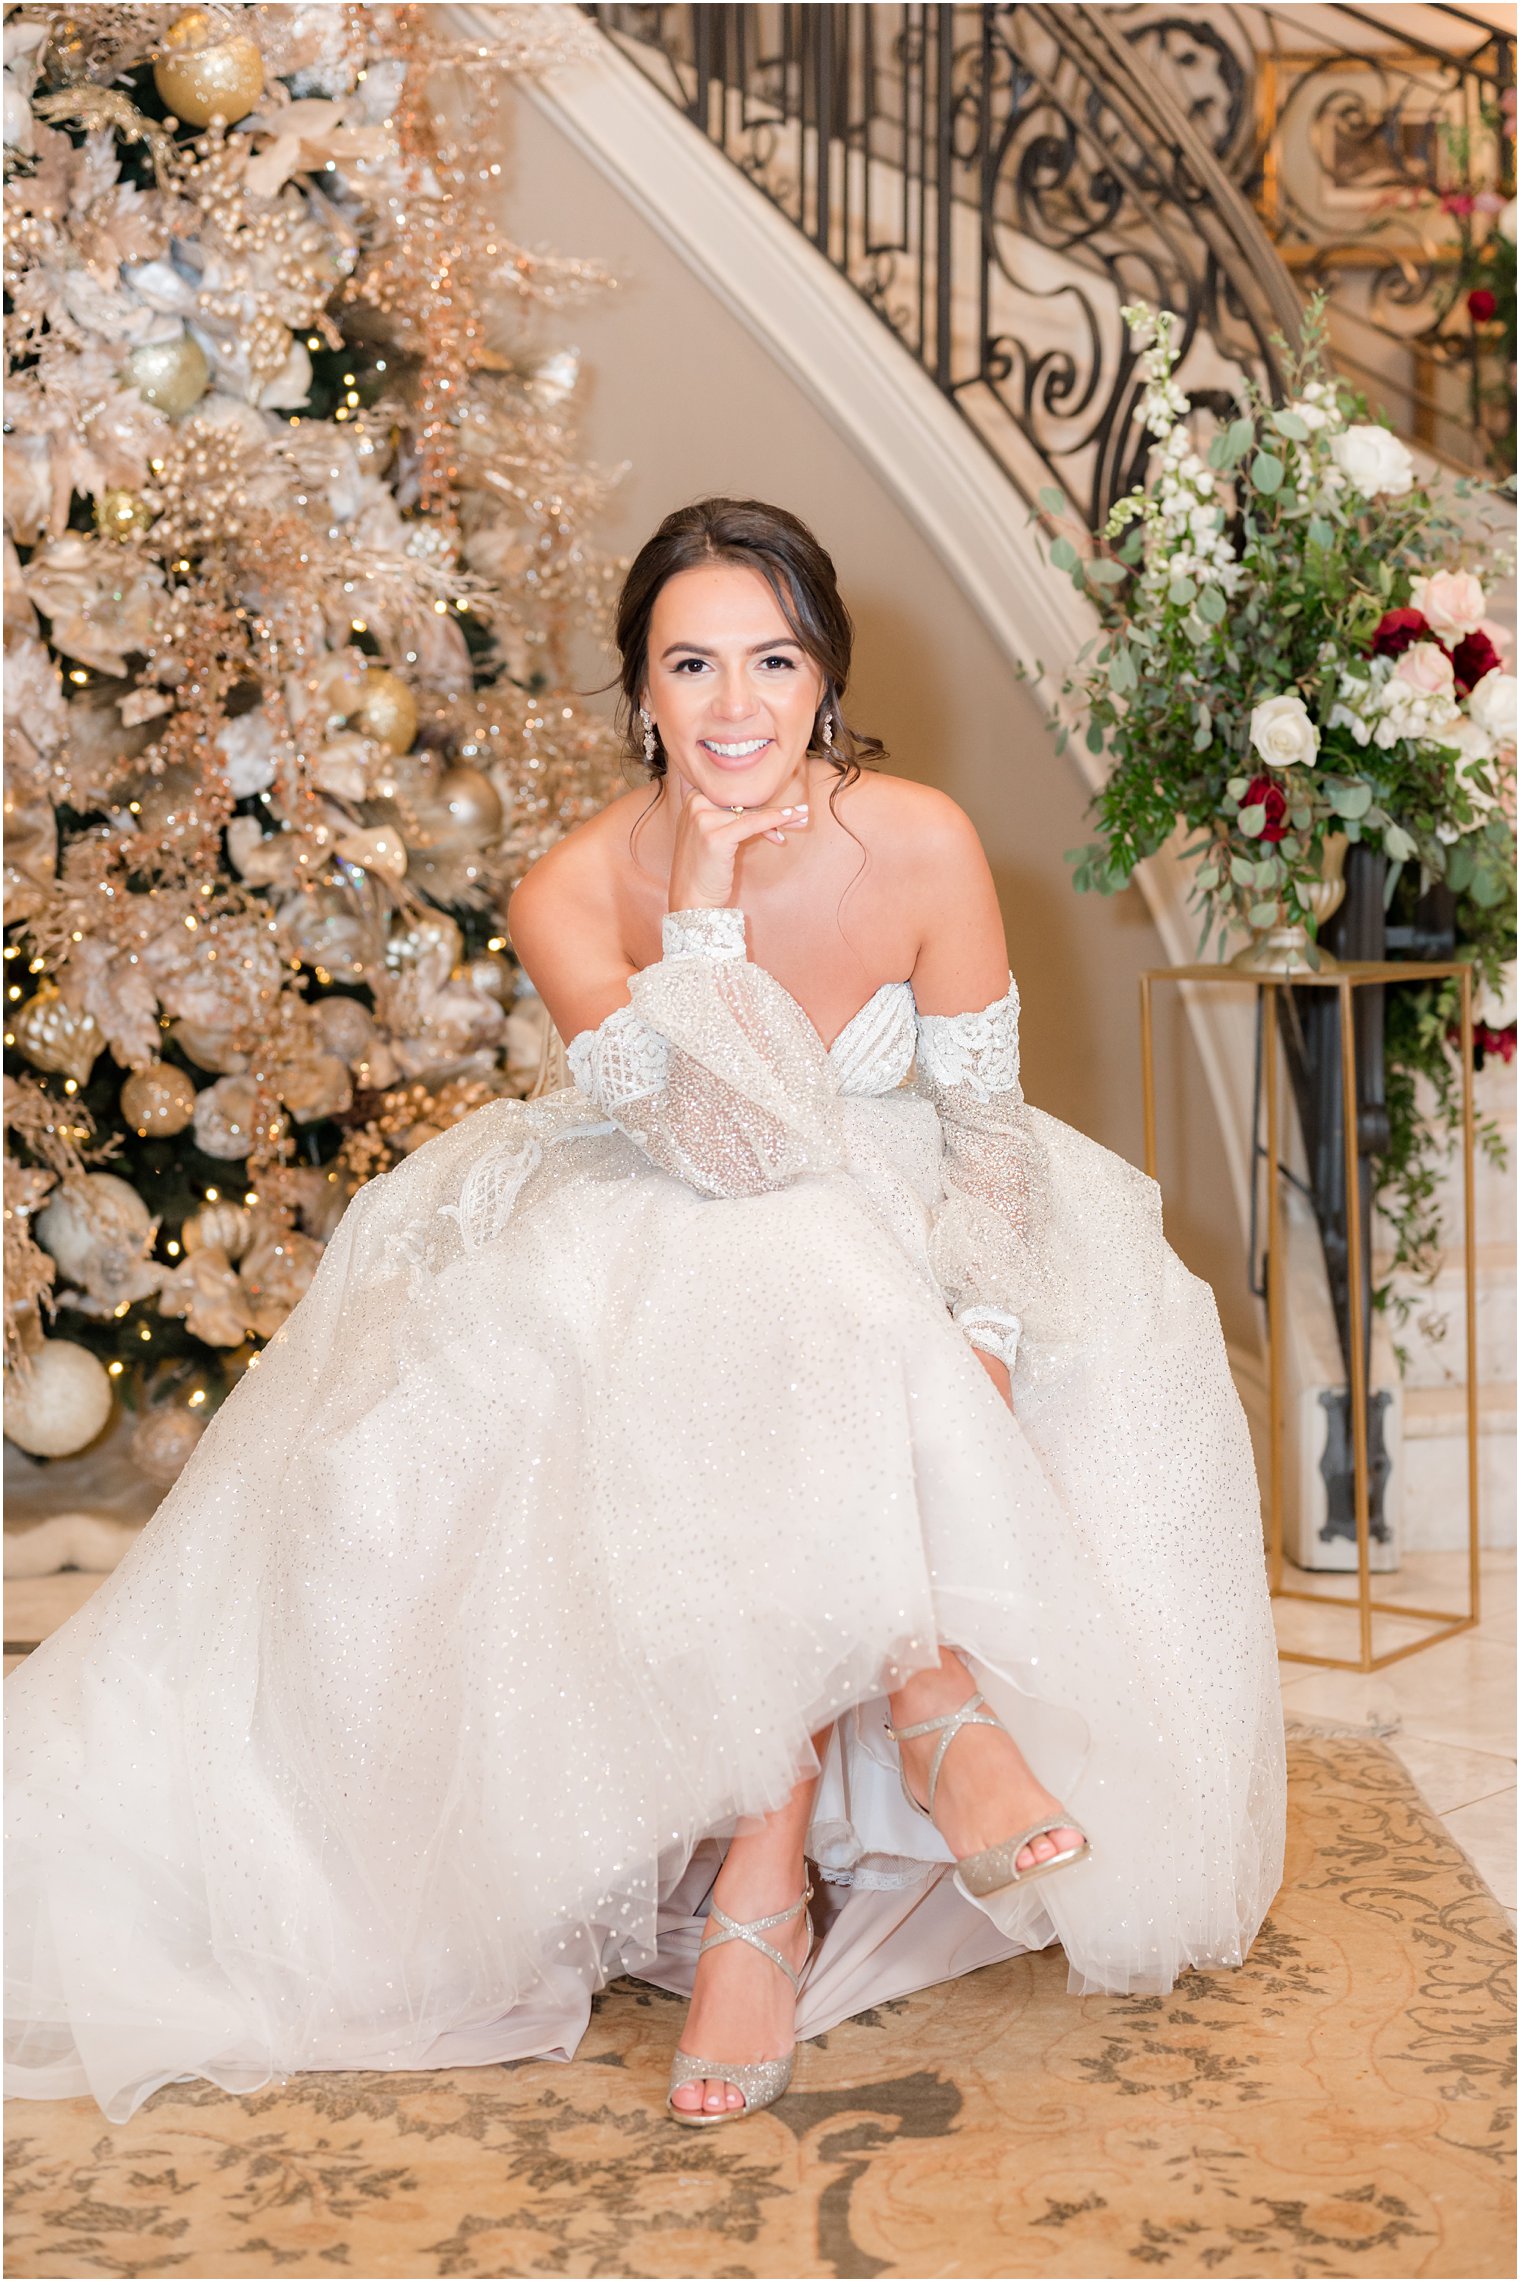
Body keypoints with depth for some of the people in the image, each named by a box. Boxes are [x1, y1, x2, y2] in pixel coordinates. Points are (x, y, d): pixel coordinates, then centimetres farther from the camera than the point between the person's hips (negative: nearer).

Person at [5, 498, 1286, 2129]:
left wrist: (973, 1345, -25)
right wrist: (704, 909, -29)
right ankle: (934, 1703, -25)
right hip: (675, 1275, -1)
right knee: (772, 1374, -35)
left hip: (894, 1246, 1)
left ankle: (761, 1883, -26)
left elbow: (985, 1128, -9)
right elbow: (730, 1152, -24)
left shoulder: (919, 847, -14)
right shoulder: (575, 895, -16)